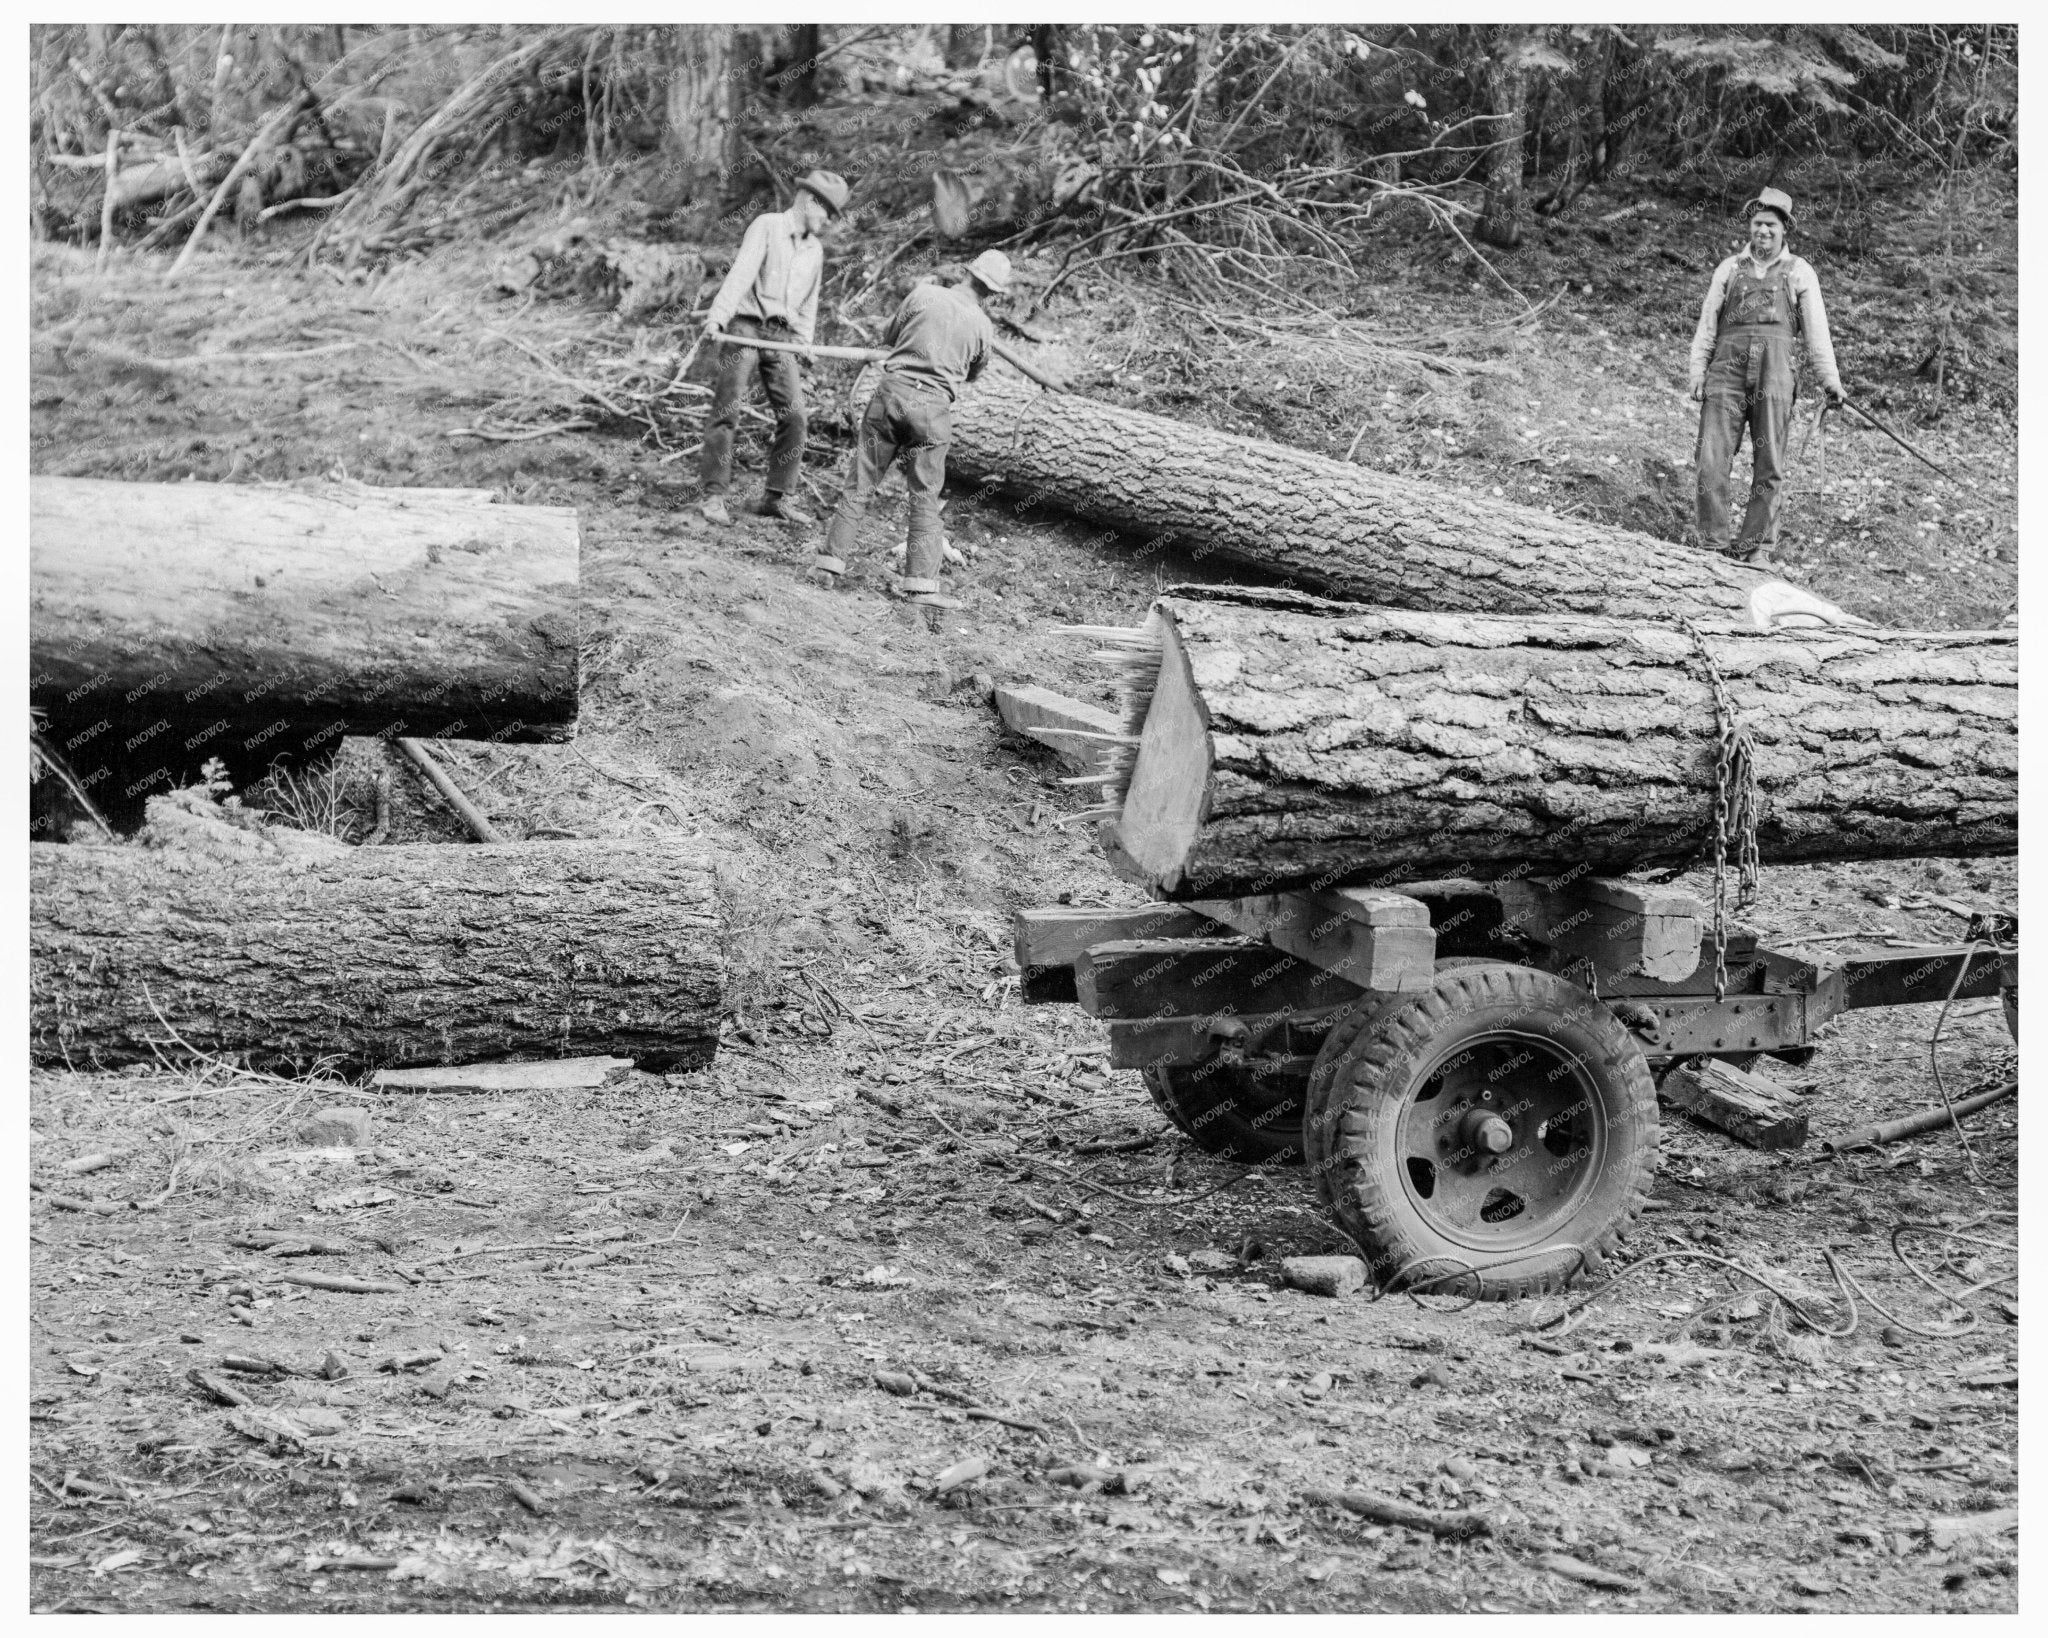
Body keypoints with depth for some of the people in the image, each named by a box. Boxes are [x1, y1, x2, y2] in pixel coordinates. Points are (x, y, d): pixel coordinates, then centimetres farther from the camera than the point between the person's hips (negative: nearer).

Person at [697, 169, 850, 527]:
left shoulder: (815, 249, 17)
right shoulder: (767, 226, -4)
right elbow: (741, 273, -17)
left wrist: (805, 341, 15)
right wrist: (718, 317, -28)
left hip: (781, 336, 6)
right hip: (745, 326, -6)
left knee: (794, 417, -4)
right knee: (726, 412, -8)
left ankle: (777, 497, 4)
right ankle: (714, 495, -5)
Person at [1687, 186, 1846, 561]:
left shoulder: (1799, 272, 16)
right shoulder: (1729, 269, 20)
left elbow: (1817, 330, 9)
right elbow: (1706, 325, 16)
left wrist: (1830, 379, -2)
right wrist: (1698, 373, 4)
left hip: (1775, 365, -1)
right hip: (1729, 363, 1)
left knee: (1768, 463, -3)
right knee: (1712, 459, -10)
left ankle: (1750, 546, 1)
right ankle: (1712, 545, -8)